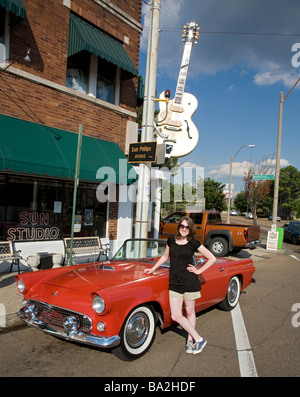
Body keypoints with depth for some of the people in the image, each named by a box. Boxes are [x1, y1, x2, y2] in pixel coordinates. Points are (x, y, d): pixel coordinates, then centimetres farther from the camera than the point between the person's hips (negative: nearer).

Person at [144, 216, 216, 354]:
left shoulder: (194, 243, -4)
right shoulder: (171, 240, 6)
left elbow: (212, 258, 0)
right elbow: (165, 257, 21)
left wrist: (199, 271, -3)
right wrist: (152, 269, 20)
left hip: (190, 282, -3)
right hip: (174, 282, 3)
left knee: (189, 312, 9)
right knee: (176, 316, 1)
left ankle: (190, 340, 28)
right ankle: (198, 339, 16)